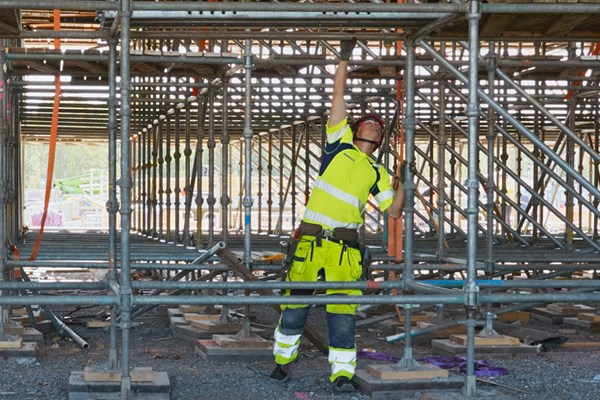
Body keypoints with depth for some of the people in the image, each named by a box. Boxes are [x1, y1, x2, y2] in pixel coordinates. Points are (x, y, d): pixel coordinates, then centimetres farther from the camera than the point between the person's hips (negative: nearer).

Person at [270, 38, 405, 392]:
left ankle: (343, 373, 2)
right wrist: (345, 58, 4)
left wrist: (403, 183, -5)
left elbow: (395, 210, 10)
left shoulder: (377, 173, 15)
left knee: (343, 313, -5)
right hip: (311, 240, -1)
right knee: (295, 307, 5)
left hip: (345, 247, 1)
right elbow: (338, 97, 7)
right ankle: (283, 361, 24)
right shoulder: (339, 144, 11)